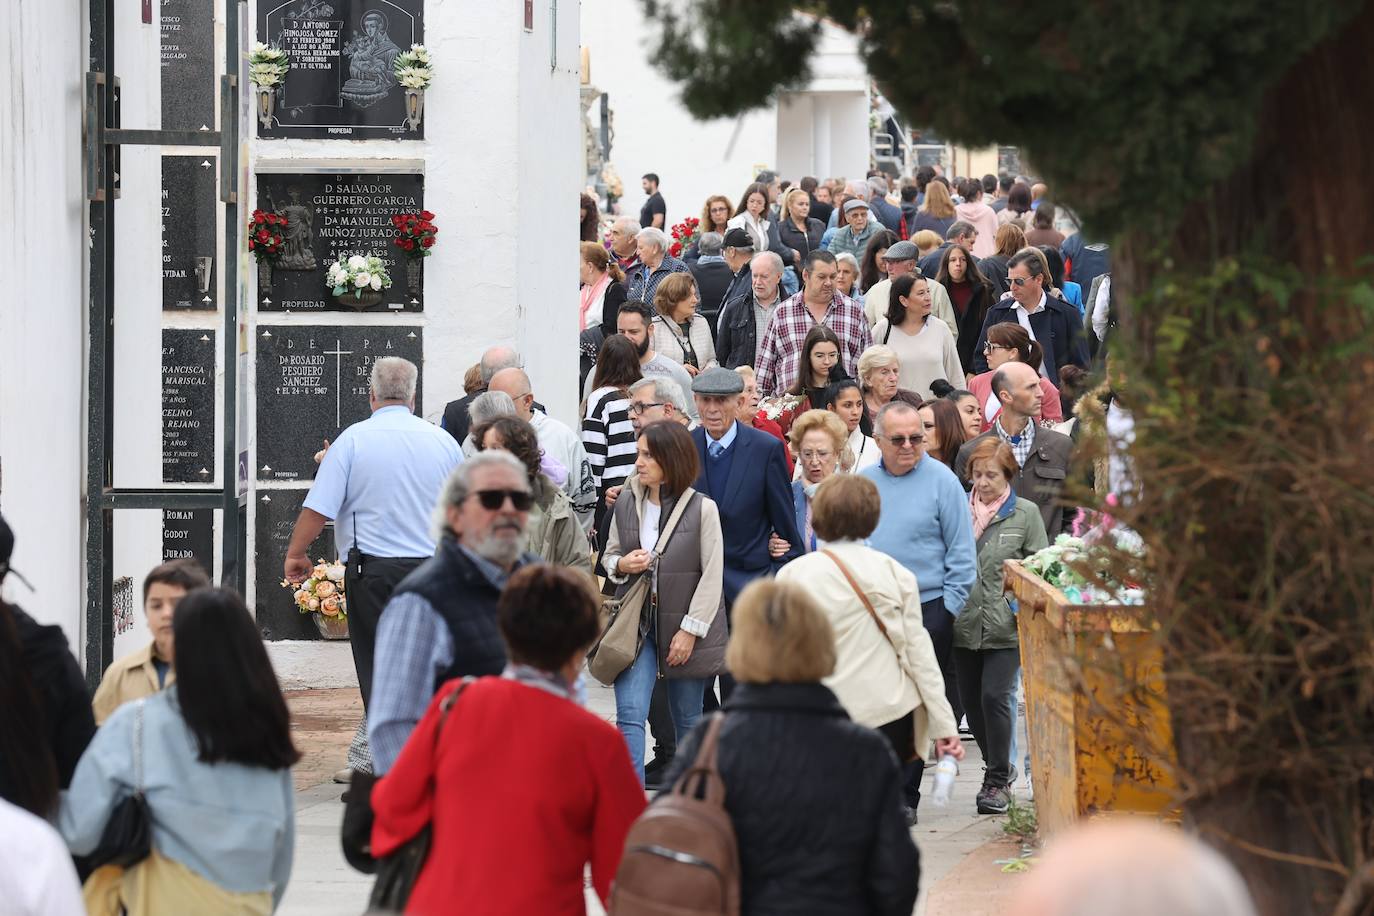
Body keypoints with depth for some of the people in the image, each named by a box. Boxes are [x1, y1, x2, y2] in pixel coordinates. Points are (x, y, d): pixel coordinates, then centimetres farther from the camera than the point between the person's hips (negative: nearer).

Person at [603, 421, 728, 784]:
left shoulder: (703, 509, -8)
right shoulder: (626, 503, 2)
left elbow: (712, 576, -7)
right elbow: (609, 555, 15)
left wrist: (690, 630, -11)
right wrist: (621, 564, -10)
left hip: (685, 625, -2)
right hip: (636, 621, 2)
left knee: (687, 718, 11)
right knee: (629, 713, -12)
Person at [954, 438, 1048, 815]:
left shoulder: (1026, 514, 1)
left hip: (1005, 625, -3)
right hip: (964, 624, 3)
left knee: (994, 697, -11)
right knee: (971, 700, 8)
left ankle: (998, 780, 1)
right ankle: (999, 769, 29)